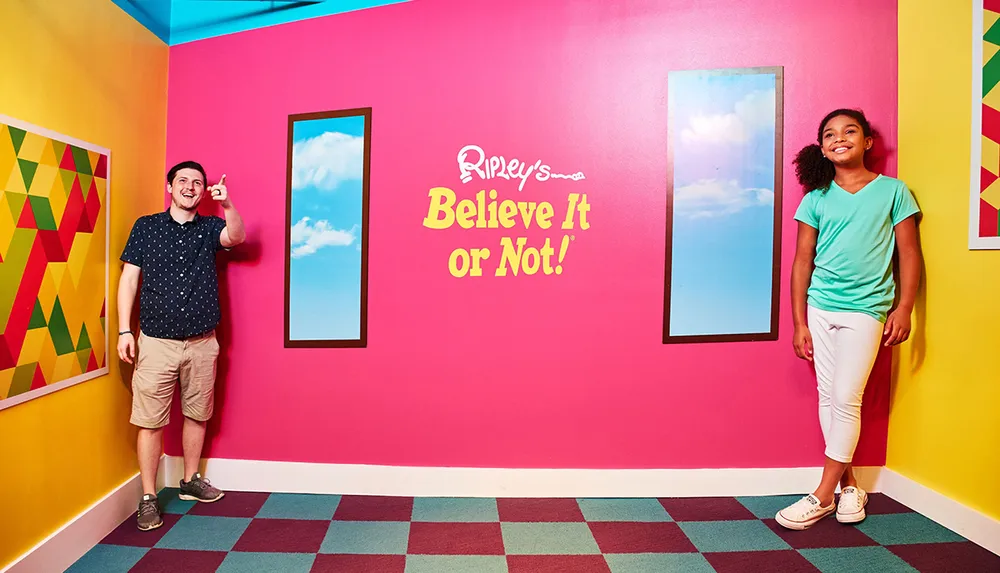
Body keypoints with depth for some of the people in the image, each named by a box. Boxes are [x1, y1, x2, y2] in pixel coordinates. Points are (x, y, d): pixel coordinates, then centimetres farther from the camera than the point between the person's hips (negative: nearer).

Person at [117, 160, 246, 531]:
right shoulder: (145, 227, 4)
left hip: (202, 343, 2)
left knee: (197, 414, 13)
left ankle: (191, 481, 30)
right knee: (150, 421, 0)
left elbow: (236, 237, -17)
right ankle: (148, 498, 11)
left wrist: (227, 204, -36)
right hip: (156, 342, -1)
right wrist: (125, 330, -4)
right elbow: (129, 278, 2)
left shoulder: (210, 228, 5)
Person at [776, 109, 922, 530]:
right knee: (828, 398, 7)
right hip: (820, 309, 3)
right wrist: (799, 323, 2)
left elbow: (909, 254, 2)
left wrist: (903, 309, -6)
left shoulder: (893, 191, 1)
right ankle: (849, 485, 22)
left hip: (866, 310, -3)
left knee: (846, 399, -5)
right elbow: (803, 261, 5)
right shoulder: (816, 199, 5)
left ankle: (823, 496, 4)